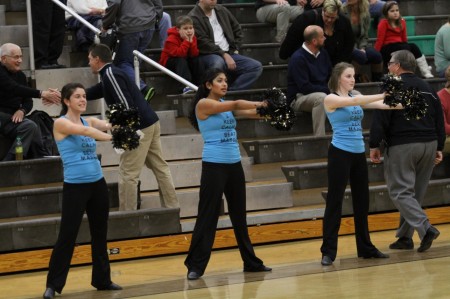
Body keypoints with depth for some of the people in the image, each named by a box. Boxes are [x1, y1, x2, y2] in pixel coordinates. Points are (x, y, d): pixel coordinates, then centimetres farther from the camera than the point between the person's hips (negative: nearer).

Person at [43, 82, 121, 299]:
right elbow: (84, 131, -24)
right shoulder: (61, 123, -8)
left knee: (100, 234, 11)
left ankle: (102, 279, 22)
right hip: (75, 186, -6)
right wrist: (112, 137, -33)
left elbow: (108, 125, -8)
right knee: (67, 235, -6)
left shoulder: (89, 121, 10)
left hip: (97, 184, 6)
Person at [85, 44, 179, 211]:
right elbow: (92, 93, 33)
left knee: (127, 173, -4)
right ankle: (171, 207, 17)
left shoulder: (110, 75, -11)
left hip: (139, 127, -10)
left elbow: (127, 105, -20)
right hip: (151, 123, 10)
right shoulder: (111, 74, 20)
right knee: (160, 167, 13)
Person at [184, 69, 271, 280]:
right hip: (214, 165, -7)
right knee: (208, 215, -6)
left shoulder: (226, 104, 13)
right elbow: (236, 105, -18)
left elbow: (249, 112, 1)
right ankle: (195, 266, -1)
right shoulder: (203, 104, -8)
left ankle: (251, 262, 20)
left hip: (234, 164, 7)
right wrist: (261, 103, -18)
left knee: (239, 215, 13)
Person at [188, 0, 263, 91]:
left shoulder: (221, 10, 15)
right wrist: (224, 55, -20)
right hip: (207, 55, -7)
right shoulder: (193, 18, -7)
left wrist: (235, 49, 12)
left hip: (229, 54, 7)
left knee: (257, 67, -11)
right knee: (218, 62, -42)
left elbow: (237, 29, 25)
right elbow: (203, 43, -16)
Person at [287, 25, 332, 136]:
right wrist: (328, 90, -20)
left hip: (323, 93, 8)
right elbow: (304, 87, -22)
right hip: (299, 97, -8)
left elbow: (331, 76, 17)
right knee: (321, 97, -40)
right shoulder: (298, 58, -17)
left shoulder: (322, 53, 8)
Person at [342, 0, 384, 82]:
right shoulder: (343, 12, -10)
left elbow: (364, 36, 9)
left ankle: (378, 81, -6)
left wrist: (362, 48, -11)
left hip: (360, 45, 5)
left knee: (377, 55, -21)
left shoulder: (365, 15, 4)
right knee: (360, 56, -34)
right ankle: (356, 81, -19)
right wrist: (356, 50, -18)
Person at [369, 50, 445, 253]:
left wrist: (374, 145, -6)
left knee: (400, 192, -5)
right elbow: (439, 120, 15)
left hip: (402, 147, -7)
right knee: (415, 193, 13)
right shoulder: (427, 88, 13)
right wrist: (439, 148, 19)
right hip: (429, 145, 7)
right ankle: (405, 237, 16)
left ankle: (426, 228, -23)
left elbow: (380, 119, -12)